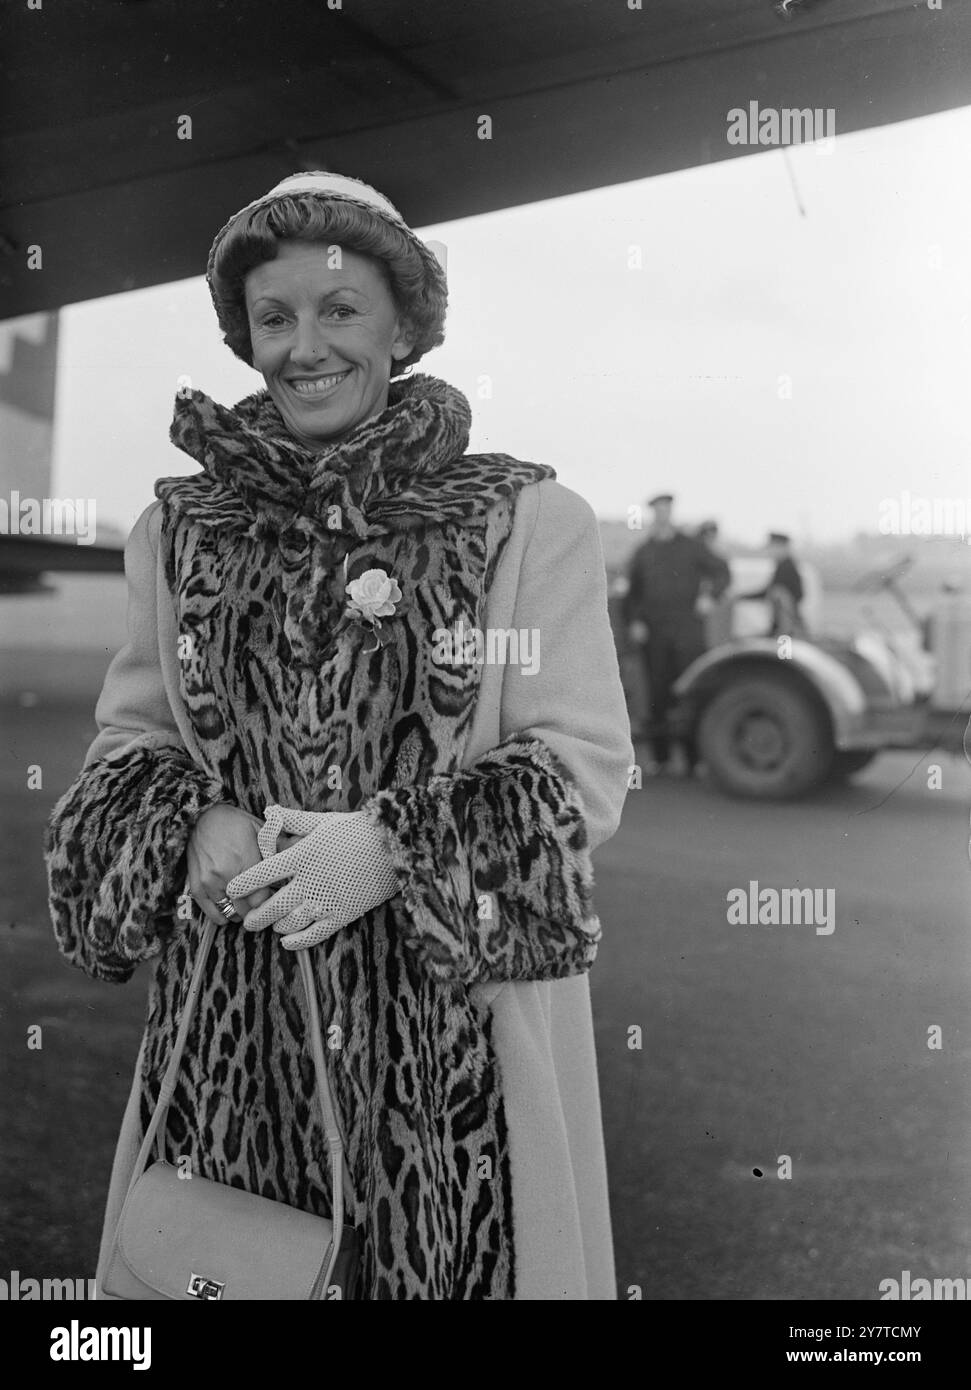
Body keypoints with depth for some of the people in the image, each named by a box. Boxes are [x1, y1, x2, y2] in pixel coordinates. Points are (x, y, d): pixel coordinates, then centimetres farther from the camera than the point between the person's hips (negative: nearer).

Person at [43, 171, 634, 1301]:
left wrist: (393, 845, -16)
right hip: (229, 1012, 2)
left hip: (454, 1009, -2)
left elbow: (589, 764, -4)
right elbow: (127, 740, 13)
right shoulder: (178, 529, 9)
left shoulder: (531, 521, -1)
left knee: (441, 1252, 4)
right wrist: (196, 826, -9)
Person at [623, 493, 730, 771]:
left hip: (688, 629, -1)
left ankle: (694, 755, -3)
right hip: (655, 631, 1)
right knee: (658, 693, 0)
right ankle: (660, 755, 7)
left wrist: (711, 596, -6)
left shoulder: (691, 546, 8)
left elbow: (722, 572, 11)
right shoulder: (643, 552, 12)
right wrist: (634, 621, -1)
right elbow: (633, 592, 13)